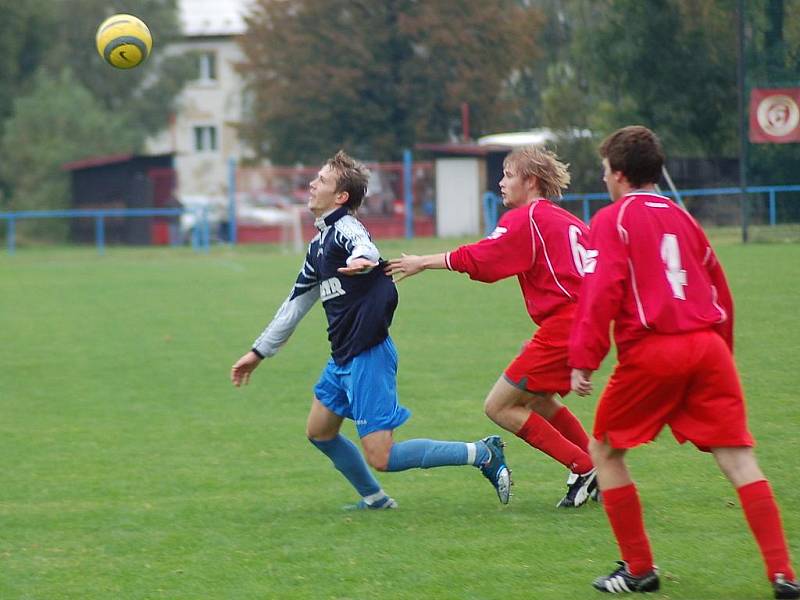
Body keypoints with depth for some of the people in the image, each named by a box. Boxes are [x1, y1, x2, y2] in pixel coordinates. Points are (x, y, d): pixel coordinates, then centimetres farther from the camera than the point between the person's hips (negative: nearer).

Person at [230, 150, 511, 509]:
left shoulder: (345, 228, -12)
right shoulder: (319, 245, 16)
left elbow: (366, 249, -38)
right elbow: (295, 305, 27)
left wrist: (362, 260, -62)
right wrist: (259, 352, 30)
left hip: (367, 355, -10)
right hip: (342, 358, 10)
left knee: (382, 459, -11)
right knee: (319, 433, 19)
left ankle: (483, 454, -4)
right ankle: (374, 499, 30)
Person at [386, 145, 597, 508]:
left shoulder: (527, 217, -7)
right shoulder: (567, 221, 20)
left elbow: (479, 260, -12)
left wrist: (424, 263, -4)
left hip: (562, 325, -10)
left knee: (499, 407, -5)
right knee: (537, 400, 26)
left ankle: (584, 468, -5)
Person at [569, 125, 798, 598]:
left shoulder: (612, 220, 3)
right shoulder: (681, 217, 20)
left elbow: (601, 292, -10)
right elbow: (721, 291, 23)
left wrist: (584, 360, -11)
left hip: (650, 351, -5)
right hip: (708, 346, 5)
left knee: (606, 451, 14)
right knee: (737, 457, -1)